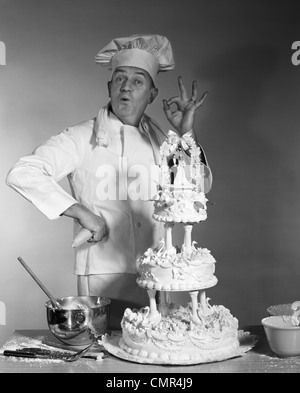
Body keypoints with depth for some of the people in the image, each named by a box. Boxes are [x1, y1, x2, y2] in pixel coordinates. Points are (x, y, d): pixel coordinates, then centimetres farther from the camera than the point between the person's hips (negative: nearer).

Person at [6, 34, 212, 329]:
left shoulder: (159, 138, 6)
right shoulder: (82, 138, -7)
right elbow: (22, 174, -13)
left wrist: (186, 134, -9)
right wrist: (80, 212, -18)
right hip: (101, 277, -4)